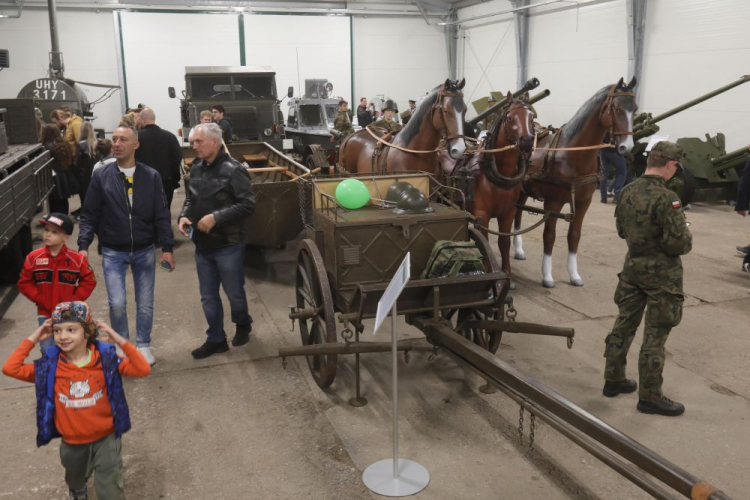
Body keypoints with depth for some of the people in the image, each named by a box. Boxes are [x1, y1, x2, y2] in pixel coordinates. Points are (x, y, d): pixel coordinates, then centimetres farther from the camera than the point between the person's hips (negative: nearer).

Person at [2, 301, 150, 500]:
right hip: (72, 443, 3)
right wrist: (33, 339, -15)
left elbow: (143, 369, -25)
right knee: (75, 483, 33)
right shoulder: (50, 365, -11)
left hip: (106, 439, -3)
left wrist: (120, 340, -32)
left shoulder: (106, 358, -18)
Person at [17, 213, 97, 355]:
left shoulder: (77, 259, -11)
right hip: (45, 314, 1)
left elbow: (89, 282, -4)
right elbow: (24, 283, 1)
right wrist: (40, 299, -9)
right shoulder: (34, 258, -7)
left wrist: (74, 301, -11)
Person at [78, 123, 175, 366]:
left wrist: (167, 248, -8)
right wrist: (83, 245, -11)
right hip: (113, 252, -1)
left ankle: (143, 345, 29)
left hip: (145, 251, 1)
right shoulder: (101, 176, -5)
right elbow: (89, 215, -1)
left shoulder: (151, 176, -4)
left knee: (145, 304, 9)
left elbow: (162, 215, -3)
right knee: (117, 303, -6)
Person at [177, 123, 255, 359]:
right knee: (208, 297, 13)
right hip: (202, 245, 6)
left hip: (228, 245, -6)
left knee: (234, 293, 11)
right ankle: (216, 339, 28)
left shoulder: (232, 169, -15)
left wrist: (216, 217, -25)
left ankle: (243, 325, 39)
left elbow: (248, 204, -19)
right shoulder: (196, 168, 4)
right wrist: (184, 216, -4)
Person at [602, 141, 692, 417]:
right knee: (655, 335, 3)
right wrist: (687, 237, -2)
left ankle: (614, 379, 31)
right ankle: (649, 397, 14)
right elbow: (679, 243, -23)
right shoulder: (666, 198, -24)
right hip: (662, 274, -7)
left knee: (624, 324, 18)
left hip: (633, 267, 7)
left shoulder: (627, 192, -1)